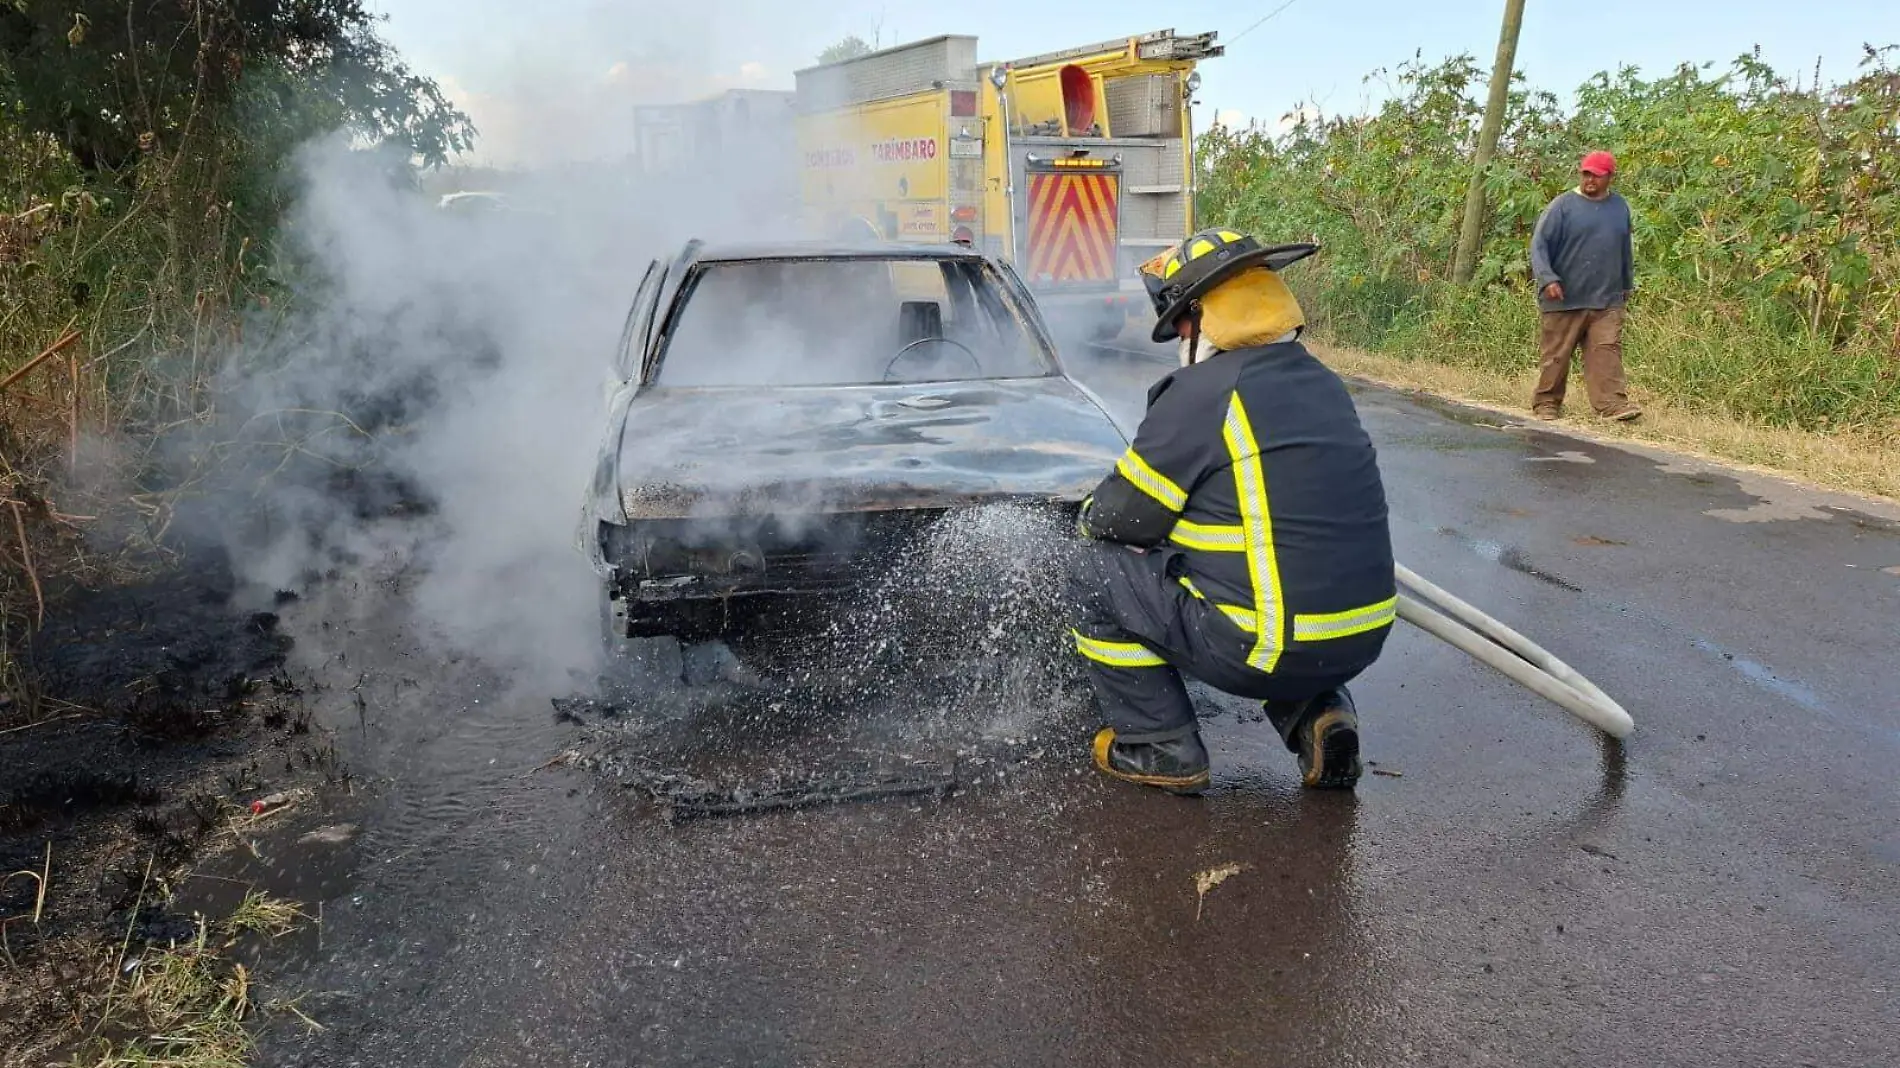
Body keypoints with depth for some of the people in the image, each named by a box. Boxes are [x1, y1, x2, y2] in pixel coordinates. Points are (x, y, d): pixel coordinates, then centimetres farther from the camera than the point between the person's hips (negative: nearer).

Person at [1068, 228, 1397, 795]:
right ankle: (1315, 712, 16)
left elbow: (1119, 517, -6)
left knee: (1097, 571, 6)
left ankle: (1160, 748, 10)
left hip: (1273, 648, -7)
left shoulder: (1202, 392, -14)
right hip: (1363, 640, 8)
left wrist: (1092, 516, 17)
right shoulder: (1324, 384, 10)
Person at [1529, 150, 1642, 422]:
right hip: (1564, 300, -3)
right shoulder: (1563, 205, -3)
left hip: (1607, 301, 3)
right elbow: (1539, 244, -8)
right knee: (1555, 355, 3)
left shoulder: (1620, 206, 12)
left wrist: (1627, 284, 27)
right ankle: (1546, 403, 14)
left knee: (1607, 351, -5)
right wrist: (1548, 279, -20)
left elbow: (1625, 250, 23)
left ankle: (1613, 403, -9)